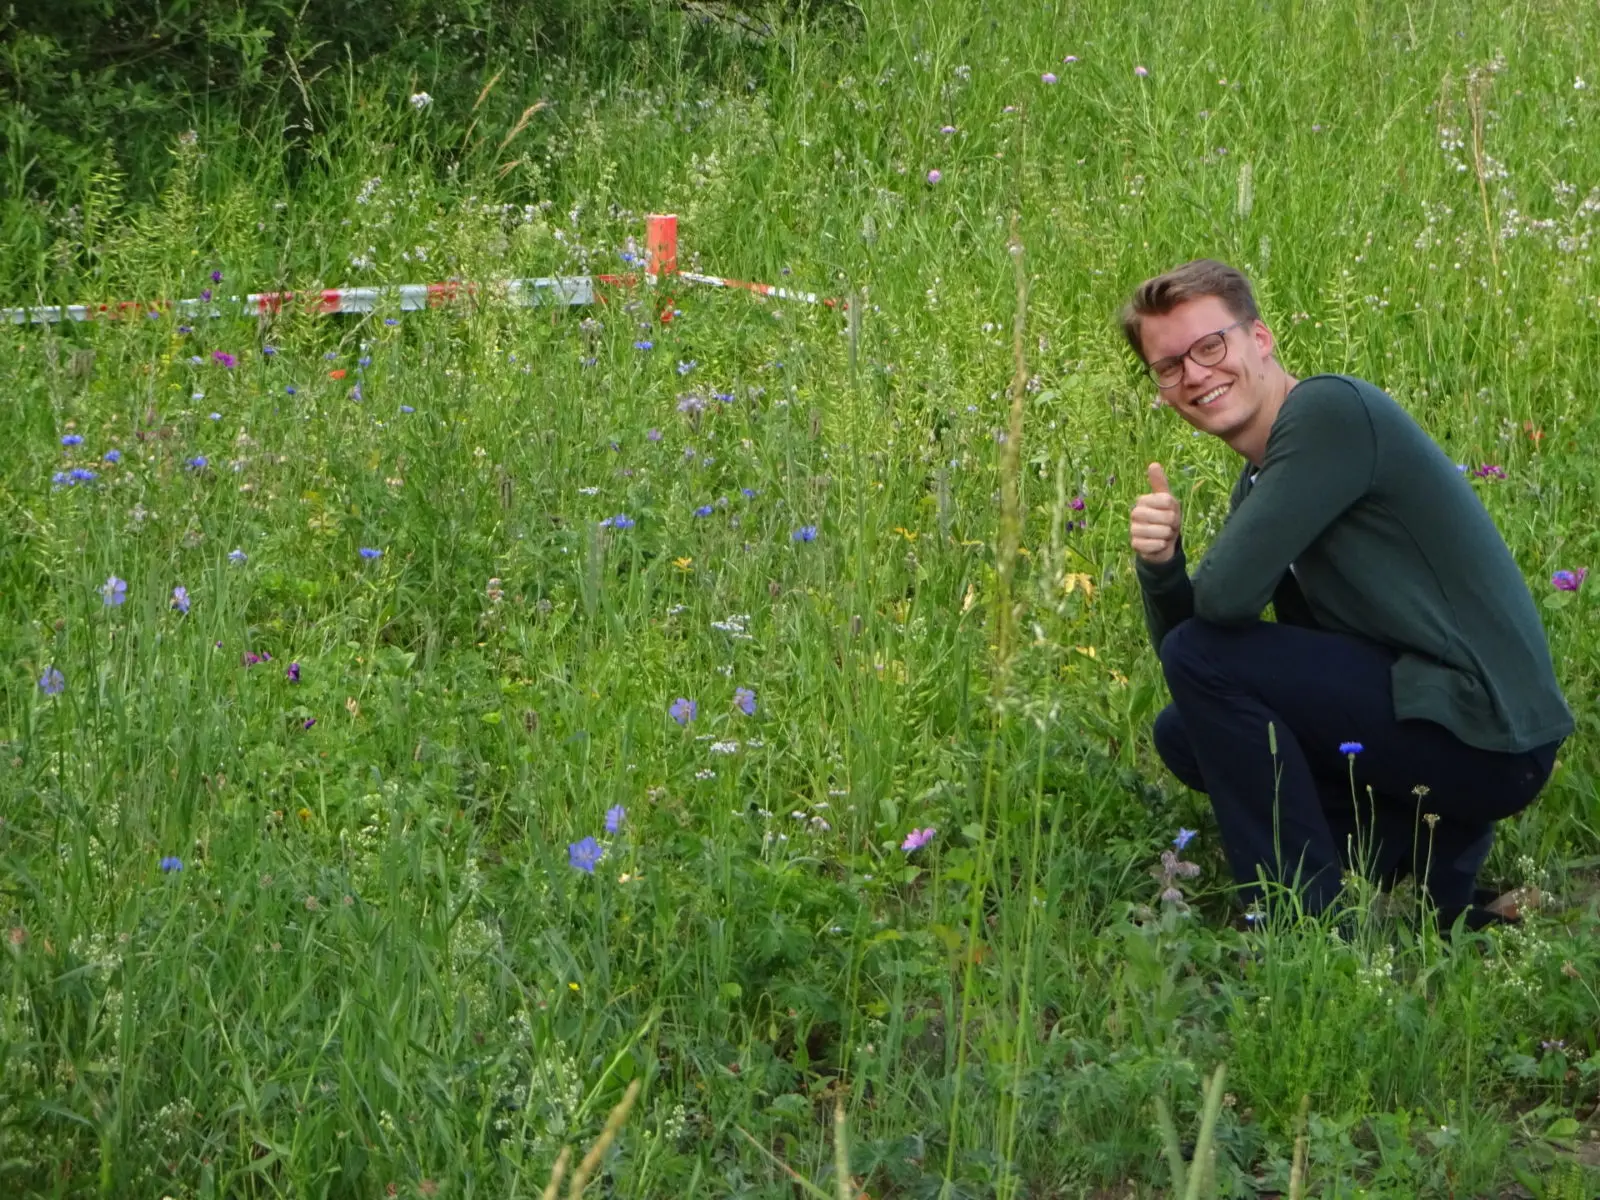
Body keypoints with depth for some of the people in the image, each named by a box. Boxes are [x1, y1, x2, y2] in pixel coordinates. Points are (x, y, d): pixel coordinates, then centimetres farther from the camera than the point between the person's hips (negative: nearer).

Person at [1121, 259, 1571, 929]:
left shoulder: (1330, 411, -16)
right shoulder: (1257, 483, 13)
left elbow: (1226, 597, -23)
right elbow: (1179, 630, 14)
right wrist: (1159, 565, -6)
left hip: (1486, 739, -10)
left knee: (1203, 656, -14)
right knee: (1182, 736, 16)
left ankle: (1307, 918, -8)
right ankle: (1426, 842, 8)